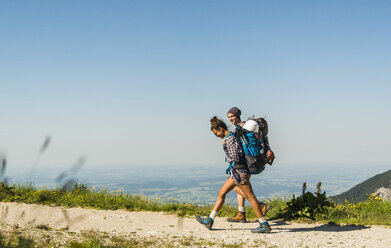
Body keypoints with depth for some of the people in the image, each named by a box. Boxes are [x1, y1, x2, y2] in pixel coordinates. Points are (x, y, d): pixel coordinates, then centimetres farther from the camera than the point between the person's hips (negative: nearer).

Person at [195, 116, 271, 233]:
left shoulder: (229, 138, -15)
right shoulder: (233, 135, 14)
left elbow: (235, 157, -19)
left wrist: (231, 165, -1)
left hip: (239, 169, -10)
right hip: (236, 171, 10)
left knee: (250, 196, -6)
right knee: (221, 193, 12)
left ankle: (264, 225, 0)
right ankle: (210, 220, 16)